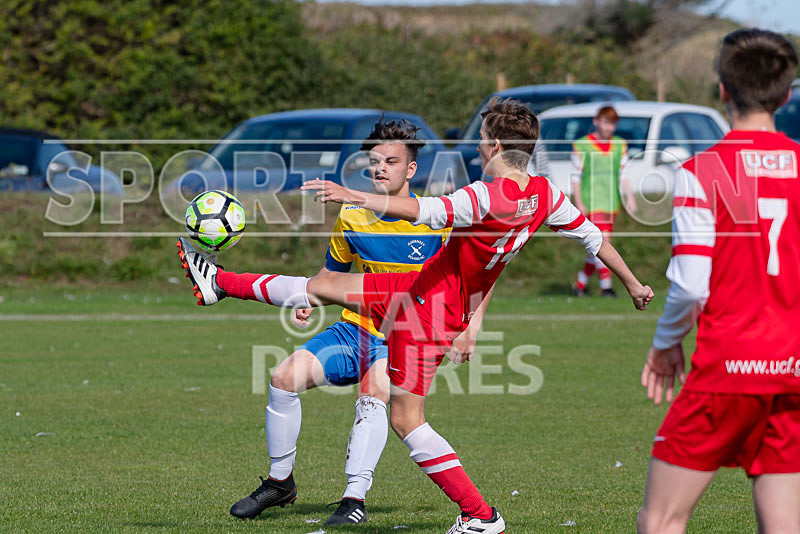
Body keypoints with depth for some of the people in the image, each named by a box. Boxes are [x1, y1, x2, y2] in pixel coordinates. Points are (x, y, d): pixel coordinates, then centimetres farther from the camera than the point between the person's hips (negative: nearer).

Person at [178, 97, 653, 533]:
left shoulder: (488, 197, -29)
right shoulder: (544, 194, -4)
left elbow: (424, 212, -40)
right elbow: (593, 236, 3)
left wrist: (356, 196, -42)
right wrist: (633, 284, 17)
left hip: (429, 309, -9)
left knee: (407, 420, -3)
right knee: (325, 286, 16)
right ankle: (221, 283, 29)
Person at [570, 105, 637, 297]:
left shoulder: (620, 145, 11)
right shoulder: (582, 145, -2)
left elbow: (624, 173, 15)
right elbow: (576, 176, -1)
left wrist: (629, 197, 5)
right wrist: (578, 202, -7)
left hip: (611, 203, 5)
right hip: (591, 202, -5)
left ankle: (580, 284, 19)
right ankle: (605, 285, -15)